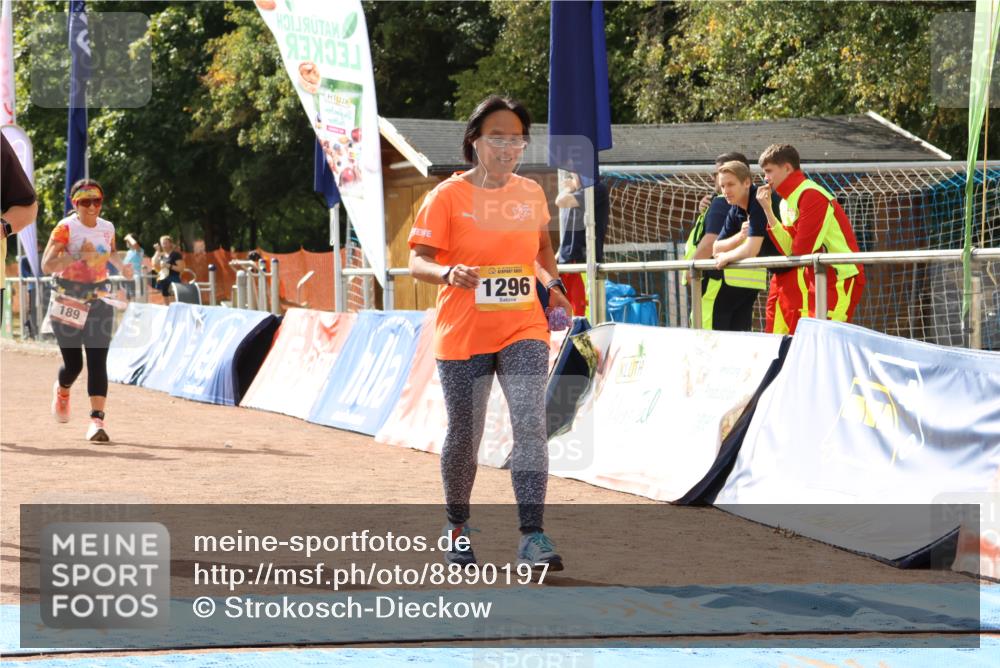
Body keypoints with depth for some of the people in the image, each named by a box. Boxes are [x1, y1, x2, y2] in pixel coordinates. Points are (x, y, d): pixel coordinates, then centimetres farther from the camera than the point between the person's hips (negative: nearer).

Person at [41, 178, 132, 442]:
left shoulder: (107, 228, 5)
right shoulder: (66, 228, -10)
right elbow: (46, 265, -18)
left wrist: (121, 267, 5)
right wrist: (78, 255, -28)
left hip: (99, 299, 3)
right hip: (68, 300, -3)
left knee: (98, 361, -10)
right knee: (73, 363, 3)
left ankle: (96, 420, -14)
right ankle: (62, 391, 39)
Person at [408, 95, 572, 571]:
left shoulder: (531, 194, 6)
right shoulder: (448, 196, -7)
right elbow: (417, 261, -10)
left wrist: (552, 284, 10)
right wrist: (448, 273, -30)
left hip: (523, 331, 2)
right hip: (462, 336, -2)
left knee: (531, 426, -14)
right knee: (464, 436, 8)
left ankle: (532, 537, -16)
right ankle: (457, 527, 31)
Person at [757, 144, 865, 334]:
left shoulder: (811, 195, -15)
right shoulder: (787, 202, 14)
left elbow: (801, 251, -17)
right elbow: (790, 250, 3)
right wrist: (768, 210, 1)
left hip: (841, 278, -9)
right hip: (818, 277, 9)